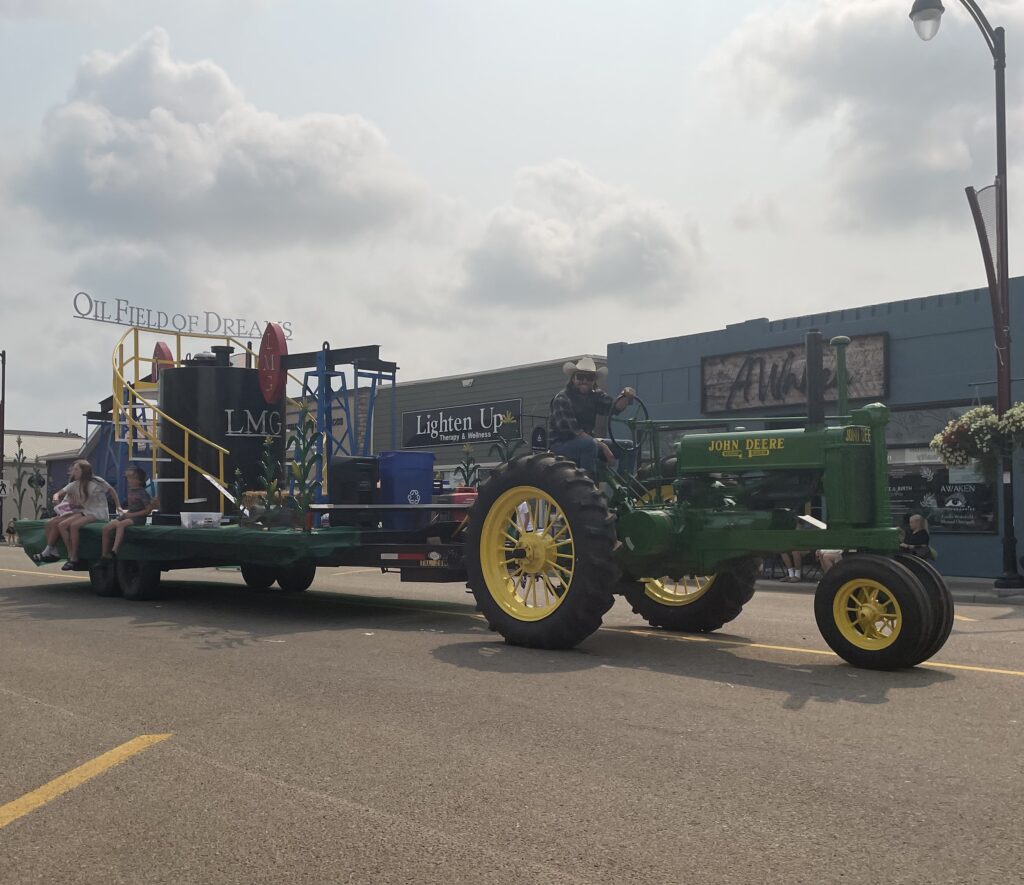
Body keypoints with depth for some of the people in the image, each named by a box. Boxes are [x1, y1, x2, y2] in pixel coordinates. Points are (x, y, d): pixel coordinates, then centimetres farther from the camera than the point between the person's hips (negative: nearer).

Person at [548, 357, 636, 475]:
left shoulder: (595, 394, 7)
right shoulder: (561, 399, -17)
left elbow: (613, 407, -11)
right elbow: (573, 431, -24)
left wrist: (626, 397, -33)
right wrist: (602, 446, -28)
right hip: (561, 444, -7)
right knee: (590, 445, -36)